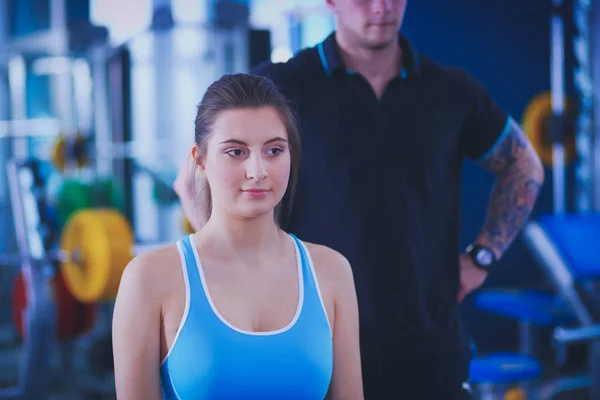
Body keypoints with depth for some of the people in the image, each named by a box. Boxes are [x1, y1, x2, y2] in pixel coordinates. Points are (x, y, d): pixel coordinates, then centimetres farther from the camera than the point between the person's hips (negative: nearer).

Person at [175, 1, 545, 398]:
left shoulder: (452, 90, 4)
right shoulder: (283, 87, -4)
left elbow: (524, 167, 19)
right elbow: (194, 182, 1)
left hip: (430, 352, 3)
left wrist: (482, 257, 9)